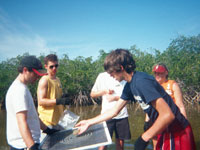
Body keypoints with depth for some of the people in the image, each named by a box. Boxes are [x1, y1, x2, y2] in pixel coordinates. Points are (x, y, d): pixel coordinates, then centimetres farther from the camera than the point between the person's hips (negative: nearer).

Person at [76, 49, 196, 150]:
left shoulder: (141, 81, -24)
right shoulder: (130, 86, 6)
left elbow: (167, 115, -29)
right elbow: (114, 111, 14)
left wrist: (144, 138, -19)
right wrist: (89, 122, 17)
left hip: (176, 132, -8)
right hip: (166, 131, 8)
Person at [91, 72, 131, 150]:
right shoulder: (102, 76, 1)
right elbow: (92, 94, 7)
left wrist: (115, 98, -15)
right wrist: (104, 91, -10)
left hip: (122, 115, 2)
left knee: (120, 143, 9)